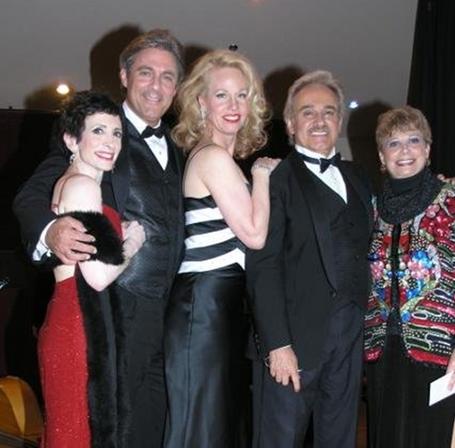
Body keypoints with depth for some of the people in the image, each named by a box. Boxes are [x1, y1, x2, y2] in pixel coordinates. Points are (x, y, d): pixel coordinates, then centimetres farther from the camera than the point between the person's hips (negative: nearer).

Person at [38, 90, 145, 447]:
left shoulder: (68, 182, 14)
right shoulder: (83, 185, -15)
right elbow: (99, 276, -20)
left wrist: (118, 235, 8)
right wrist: (133, 243, -5)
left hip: (71, 322, 10)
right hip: (81, 326, -10)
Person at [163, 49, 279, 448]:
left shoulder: (220, 157, 16)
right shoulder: (214, 157, -13)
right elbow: (254, 234, -14)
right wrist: (262, 174, -5)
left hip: (222, 303, 10)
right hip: (207, 305, -10)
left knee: (226, 416, 15)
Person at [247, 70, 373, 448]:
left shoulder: (356, 178, 15)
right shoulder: (274, 178, -5)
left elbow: (362, 252, 14)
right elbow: (263, 265, -11)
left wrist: (363, 325, 4)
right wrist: (277, 344, -16)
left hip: (351, 334, 6)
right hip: (296, 334, -6)